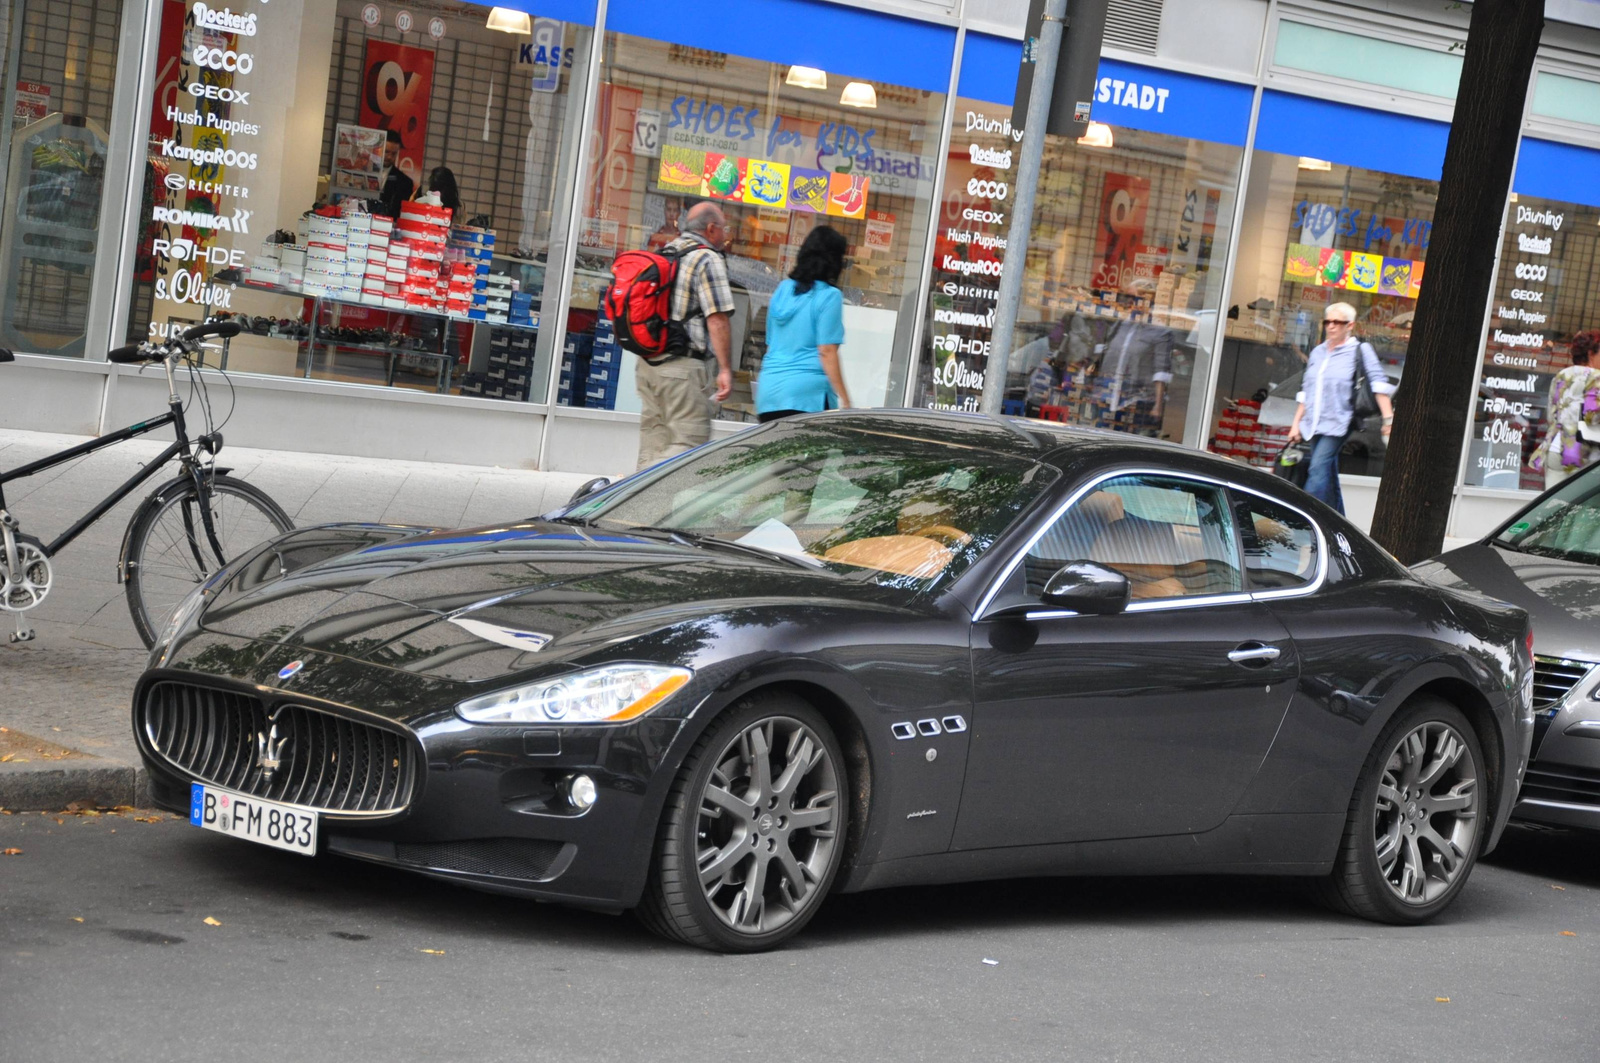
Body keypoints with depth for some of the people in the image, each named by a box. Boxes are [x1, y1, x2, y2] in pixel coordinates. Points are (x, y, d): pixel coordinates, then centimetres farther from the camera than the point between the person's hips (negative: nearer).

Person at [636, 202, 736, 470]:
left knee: (654, 441, 11)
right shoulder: (707, 259, -7)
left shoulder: (663, 254, 19)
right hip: (681, 365, -9)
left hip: (647, 361, 9)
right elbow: (717, 319, -13)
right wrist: (725, 369, -12)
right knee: (691, 440, -8)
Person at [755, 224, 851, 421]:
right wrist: (844, 398, -7)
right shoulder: (829, 296, -5)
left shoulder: (783, 289, 14)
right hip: (807, 391, -6)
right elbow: (827, 352, -9)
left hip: (769, 390, 6)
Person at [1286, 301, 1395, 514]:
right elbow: (1306, 392, 22)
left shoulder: (1360, 351, -1)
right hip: (1315, 423, 6)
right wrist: (1296, 423, 20)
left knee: (1318, 468, -19)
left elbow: (1379, 383, -8)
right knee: (1329, 476, 8)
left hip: (1339, 422, -6)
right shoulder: (1317, 352, 17)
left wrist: (1388, 418, -17)